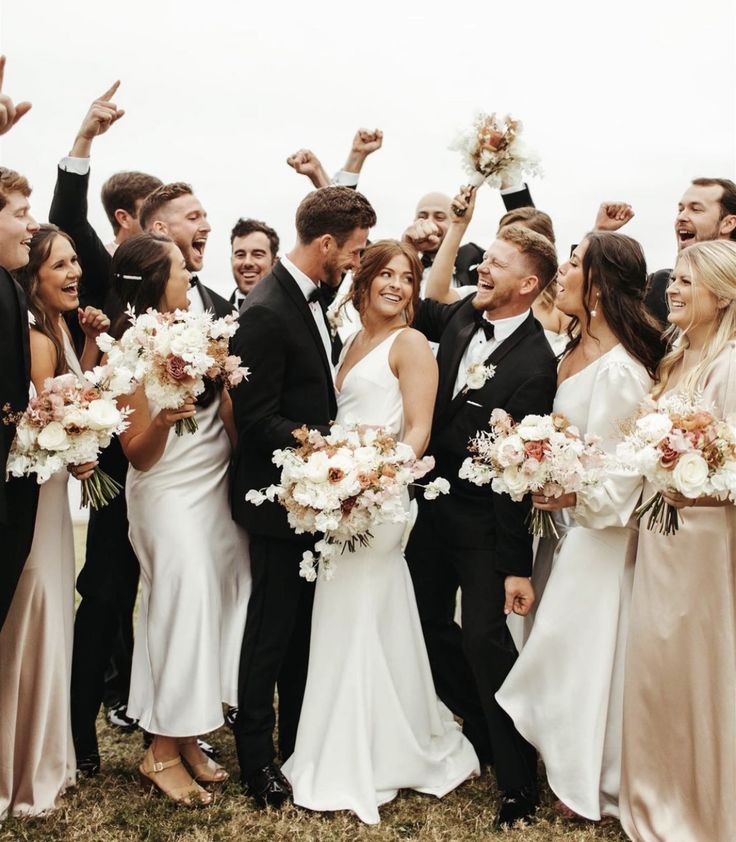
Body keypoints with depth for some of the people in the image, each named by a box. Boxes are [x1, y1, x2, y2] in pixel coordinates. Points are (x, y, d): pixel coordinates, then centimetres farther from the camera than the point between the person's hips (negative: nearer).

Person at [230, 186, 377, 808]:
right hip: (280, 498, -9)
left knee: (303, 624, 18)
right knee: (272, 630, 5)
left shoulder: (309, 296, 8)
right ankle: (257, 759, 23)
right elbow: (256, 417, -22)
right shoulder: (266, 312, -21)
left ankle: (297, 741, 33)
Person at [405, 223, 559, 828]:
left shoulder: (534, 362, -22)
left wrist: (517, 566, -18)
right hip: (433, 502, 8)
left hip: (484, 521, -7)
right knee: (429, 619, 17)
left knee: (484, 636, -4)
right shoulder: (462, 316, -2)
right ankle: (479, 728, 38)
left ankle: (518, 777, 14)